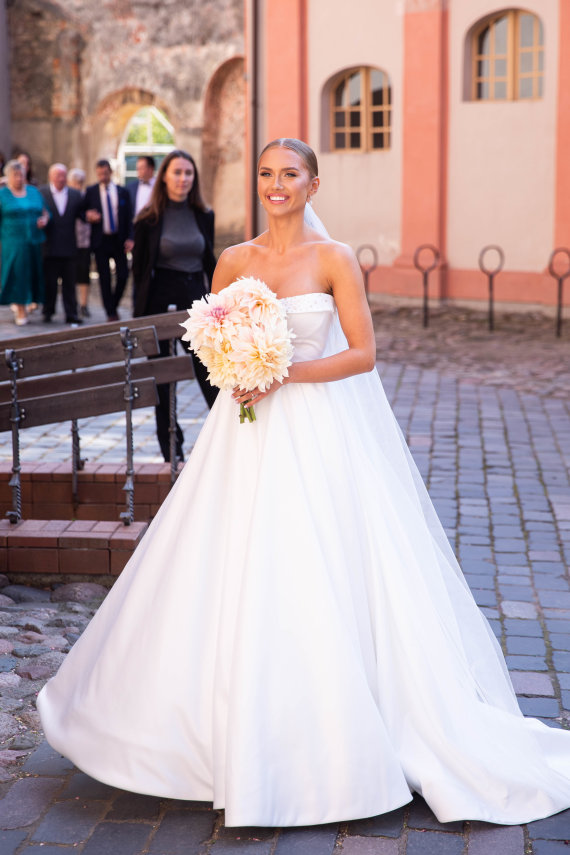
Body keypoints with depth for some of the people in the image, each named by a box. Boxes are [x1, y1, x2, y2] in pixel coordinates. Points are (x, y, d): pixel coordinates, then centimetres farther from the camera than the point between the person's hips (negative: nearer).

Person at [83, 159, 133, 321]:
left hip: (119, 240, 1)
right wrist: (88, 215, -15)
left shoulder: (122, 192, 7)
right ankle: (111, 313, 6)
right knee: (104, 278, 0)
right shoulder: (90, 191, 5)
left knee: (123, 275, -4)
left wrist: (129, 238, -4)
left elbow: (128, 217, 6)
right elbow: (83, 211, 9)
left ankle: (114, 305, 19)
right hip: (100, 240, -1)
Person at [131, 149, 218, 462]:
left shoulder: (204, 216, 5)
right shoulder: (148, 219, -3)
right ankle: (172, 450, 17)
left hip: (196, 297, 2)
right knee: (162, 380, 6)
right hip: (161, 301, -2)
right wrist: (139, 315, -4)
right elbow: (139, 268, -1)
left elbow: (209, 262, 13)